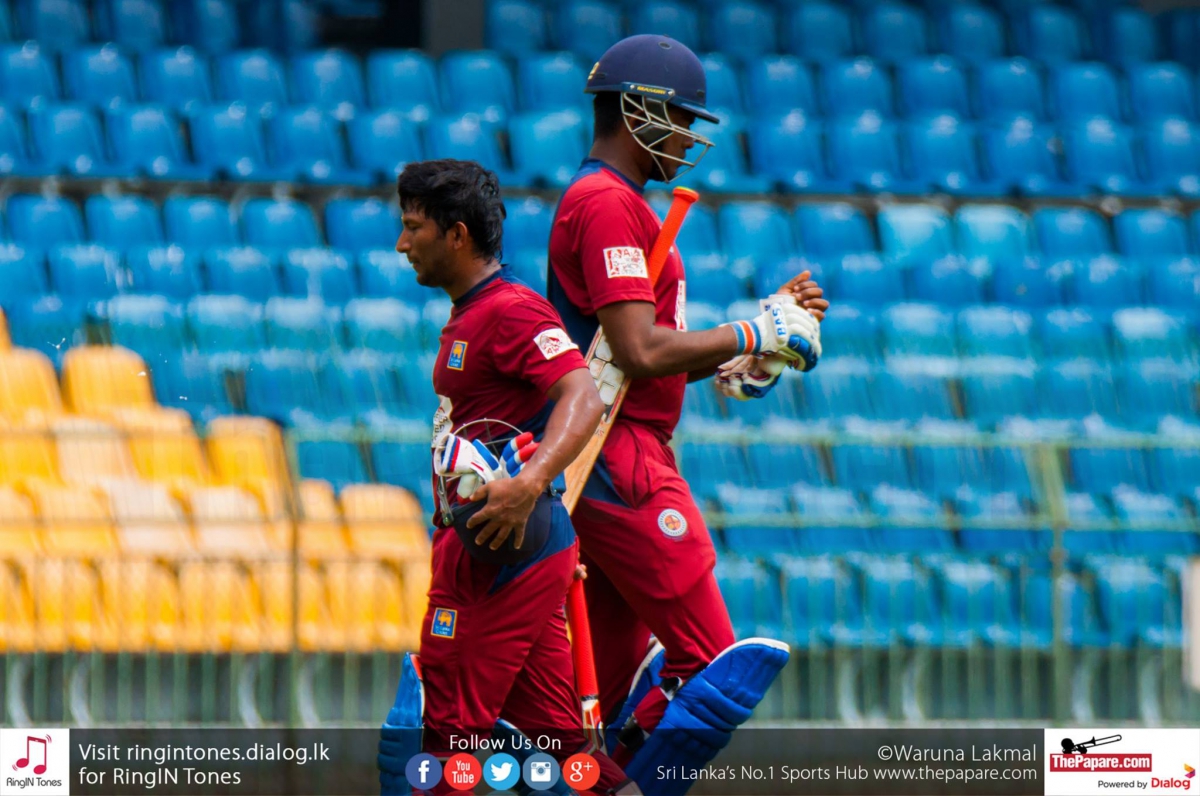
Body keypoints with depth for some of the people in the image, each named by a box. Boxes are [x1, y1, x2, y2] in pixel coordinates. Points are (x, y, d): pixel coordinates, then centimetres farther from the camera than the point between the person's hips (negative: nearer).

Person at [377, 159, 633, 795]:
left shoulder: (511, 311, -13)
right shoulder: (466, 319, 19)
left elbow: (582, 399, -26)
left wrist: (529, 484, -40)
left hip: (500, 555, -10)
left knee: (446, 730, -7)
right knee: (555, 729, 8)